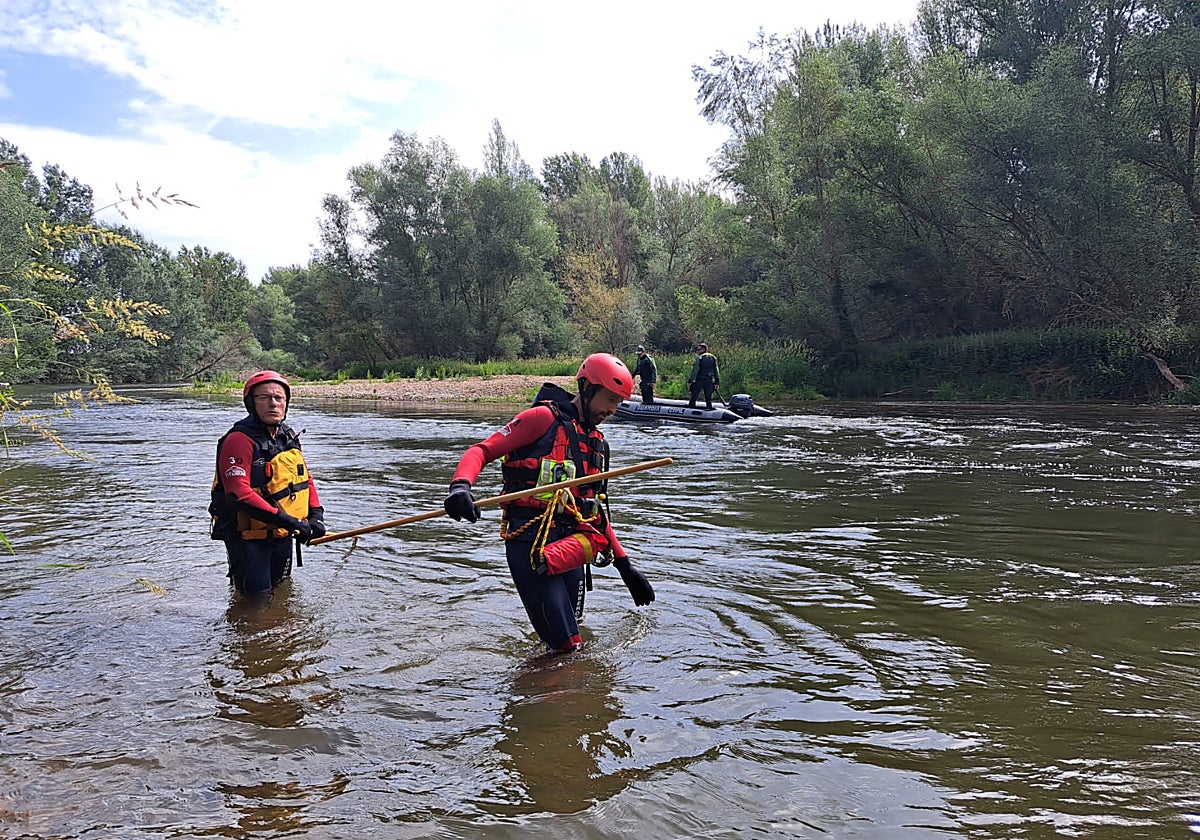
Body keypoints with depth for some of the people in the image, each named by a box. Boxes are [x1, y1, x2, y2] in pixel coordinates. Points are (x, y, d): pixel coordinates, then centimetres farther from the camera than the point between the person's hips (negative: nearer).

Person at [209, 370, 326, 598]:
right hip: (248, 538, -8)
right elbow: (238, 494, -29)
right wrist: (286, 520, -32)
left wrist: (315, 515, -1)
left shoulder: (289, 436, 7)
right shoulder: (239, 439, -19)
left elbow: (305, 478, 16)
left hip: (283, 536, 8)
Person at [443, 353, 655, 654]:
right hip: (529, 543, -7)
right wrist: (461, 485, -28)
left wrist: (625, 566, 24)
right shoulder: (545, 418, -1)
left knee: (571, 647, 9)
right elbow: (482, 450, -7)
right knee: (567, 646, -9)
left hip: (569, 549, 7)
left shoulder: (598, 445, 22)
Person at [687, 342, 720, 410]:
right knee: (708, 399, 10)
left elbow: (695, 370, -12)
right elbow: (716, 371, 10)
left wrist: (690, 381, -11)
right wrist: (717, 382, 12)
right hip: (709, 381, 5)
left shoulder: (699, 358, -7)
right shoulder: (713, 358, 10)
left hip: (699, 381, -5)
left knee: (693, 398, 0)